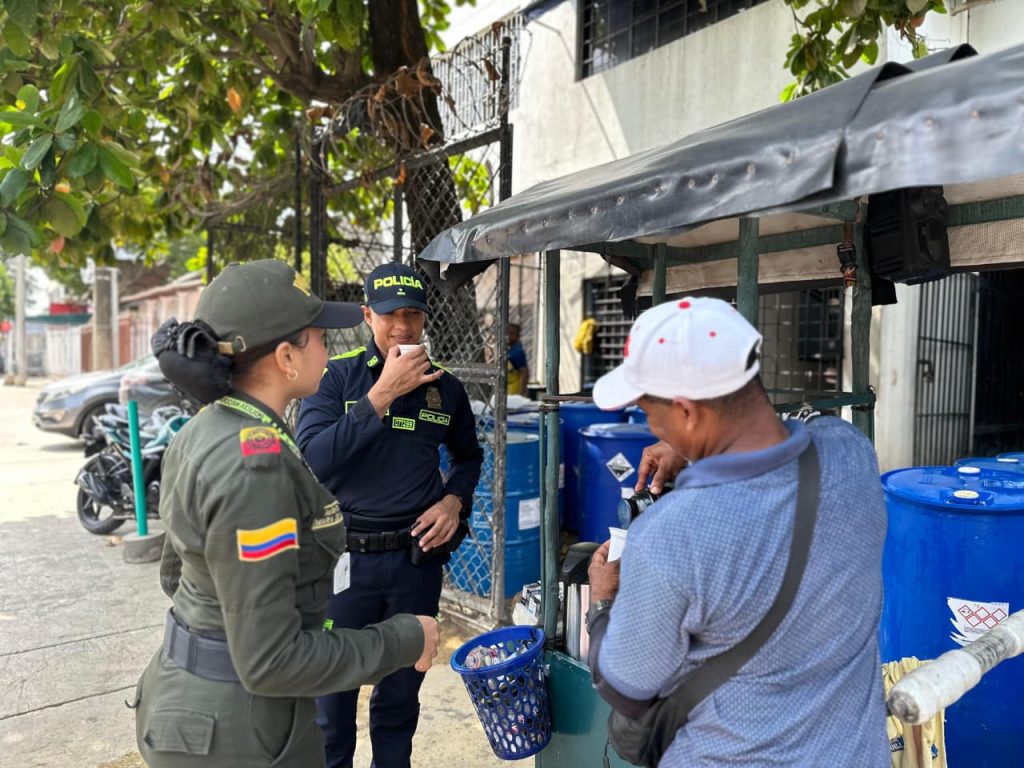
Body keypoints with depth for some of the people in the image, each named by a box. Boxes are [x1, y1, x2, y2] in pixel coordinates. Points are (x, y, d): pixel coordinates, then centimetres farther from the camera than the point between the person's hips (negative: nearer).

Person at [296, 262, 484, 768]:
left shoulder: (445, 386, 1)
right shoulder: (336, 376, -8)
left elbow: (468, 455, 16)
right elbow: (312, 459, -20)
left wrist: (454, 500, -3)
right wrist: (383, 394, -23)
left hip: (417, 557, 3)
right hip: (345, 556, -2)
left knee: (401, 691, 19)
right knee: (332, 691, 12)